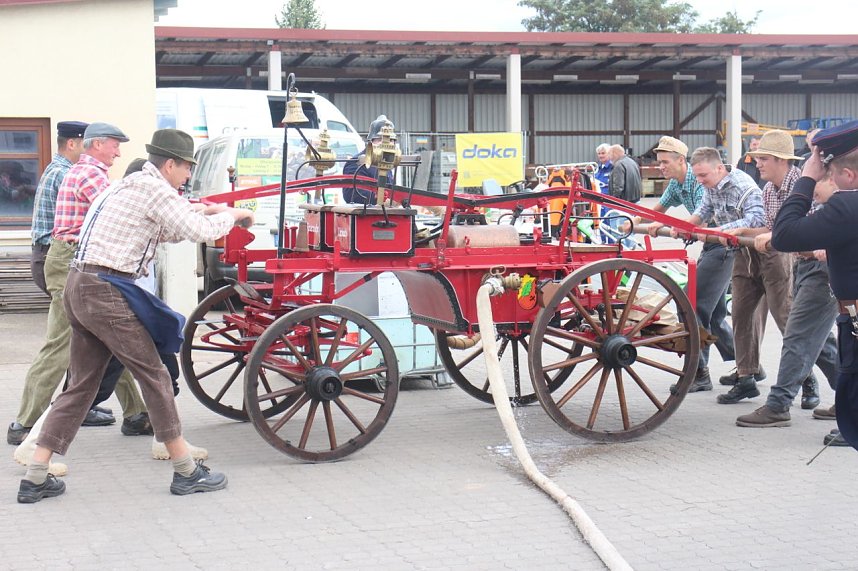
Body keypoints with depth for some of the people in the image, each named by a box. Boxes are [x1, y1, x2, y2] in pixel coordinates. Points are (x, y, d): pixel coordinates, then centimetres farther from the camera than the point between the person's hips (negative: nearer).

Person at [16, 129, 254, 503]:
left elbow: (165, 231, 33)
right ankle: (186, 472, 7)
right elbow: (200, 232, -14)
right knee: (154, 376, 0)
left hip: (79, 287, 10)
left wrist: (204, 214, 25)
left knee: (81, 384, 11)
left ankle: (35, 479, 8)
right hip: (106, 293, -10)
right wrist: (231, 215, 4)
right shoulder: (154, 188, -10)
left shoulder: (131, 184, 21)